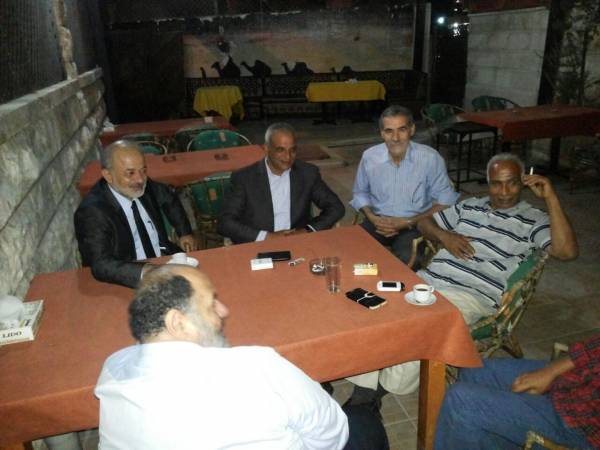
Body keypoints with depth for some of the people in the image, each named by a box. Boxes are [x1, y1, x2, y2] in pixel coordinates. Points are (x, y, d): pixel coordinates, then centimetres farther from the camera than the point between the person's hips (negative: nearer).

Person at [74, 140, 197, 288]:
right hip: (130, 281, -6)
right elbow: (101, 265, -33)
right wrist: (145, 272, -48)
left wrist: (185, 233, 8)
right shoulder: (92, 212, -22)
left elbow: (169, 198, 17)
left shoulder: (141, 185, -4)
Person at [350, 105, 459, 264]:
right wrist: (372, 217, -7)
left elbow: (444, 201, -5)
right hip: (379, 221, 3)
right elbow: (360, 193, 13)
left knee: (406, 260, -32)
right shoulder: (369, 156, -2)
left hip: (415, 224, -2)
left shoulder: (430, 158, -12)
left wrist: (408, 222, -14)